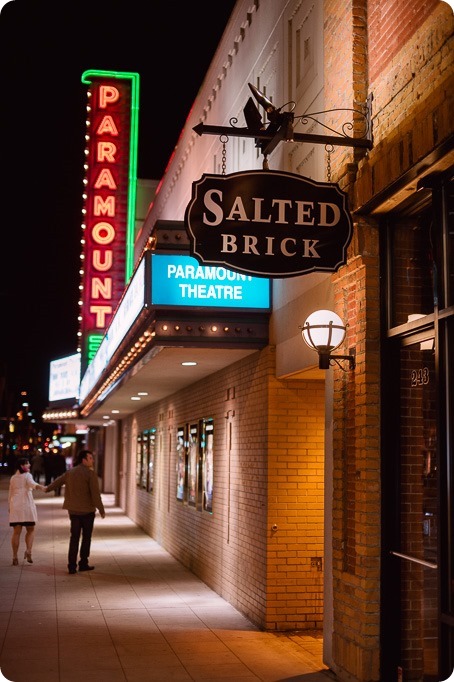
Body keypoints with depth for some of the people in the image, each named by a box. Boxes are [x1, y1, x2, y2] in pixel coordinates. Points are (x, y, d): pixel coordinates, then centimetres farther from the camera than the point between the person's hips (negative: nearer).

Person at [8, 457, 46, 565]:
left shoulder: (13, 478, 17)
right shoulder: (27, 475, -1)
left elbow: (10, 494, 21)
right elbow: (32, 483, -24)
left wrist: (9, 507, 29)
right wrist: (41, 487, -41)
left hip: (15, 506, 4)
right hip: (27, 505, -4)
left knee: (16, 532, 4)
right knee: (30, 530, 8)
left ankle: (15, 557, -1)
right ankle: (28, 551, -11)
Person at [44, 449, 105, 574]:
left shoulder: (70, 472, 7)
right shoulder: (90, 473, -12)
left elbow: (57, 481, 24)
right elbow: (95, 494, -17)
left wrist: (47, 488, 44)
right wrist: (101, 510, -10)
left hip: (73, 511, 5)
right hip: (87, 511, -5)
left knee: (74, 538, 10)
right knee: (86, 538, 9)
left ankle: (72, 566, 8)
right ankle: (83, 563, 12)